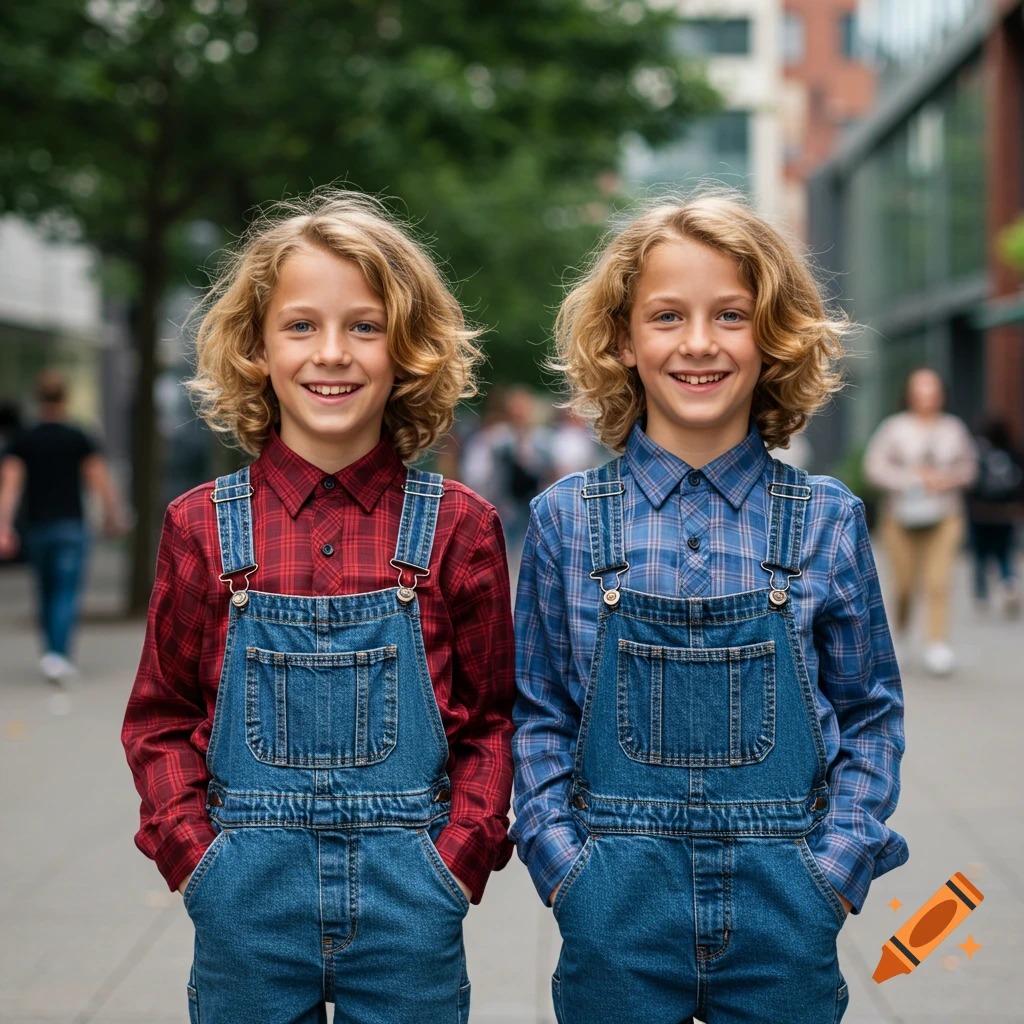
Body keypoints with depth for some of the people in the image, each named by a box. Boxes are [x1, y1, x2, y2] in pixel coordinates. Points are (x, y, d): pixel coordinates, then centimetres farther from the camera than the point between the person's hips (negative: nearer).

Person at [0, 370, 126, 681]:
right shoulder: (79, 439, -3)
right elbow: (102, 482, -8)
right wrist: (114, 516, 6)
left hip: (36, 527, 3)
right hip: (70, 526, -3)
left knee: (47, 593, 19)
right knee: (66, 595, -7)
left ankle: (54, 654, 25)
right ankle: (57, 654, -25)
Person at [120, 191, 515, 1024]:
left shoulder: (458, 527, -2)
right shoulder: (203, 527, 0)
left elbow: (491, 719, 3)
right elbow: (162, 717, 6)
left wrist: (454, 864, -7)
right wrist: (196, 859, -5)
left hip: (408, 905, 0)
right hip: (245, 905, 1)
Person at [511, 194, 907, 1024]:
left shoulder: (828, 521, 0)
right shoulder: (566, 520, -1)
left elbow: (870, 712, 5)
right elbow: (540, 715, 5)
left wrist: (836, 870, -4)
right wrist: (564, 867, -5)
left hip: (783, 915, 1)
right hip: (615, 911, 0)